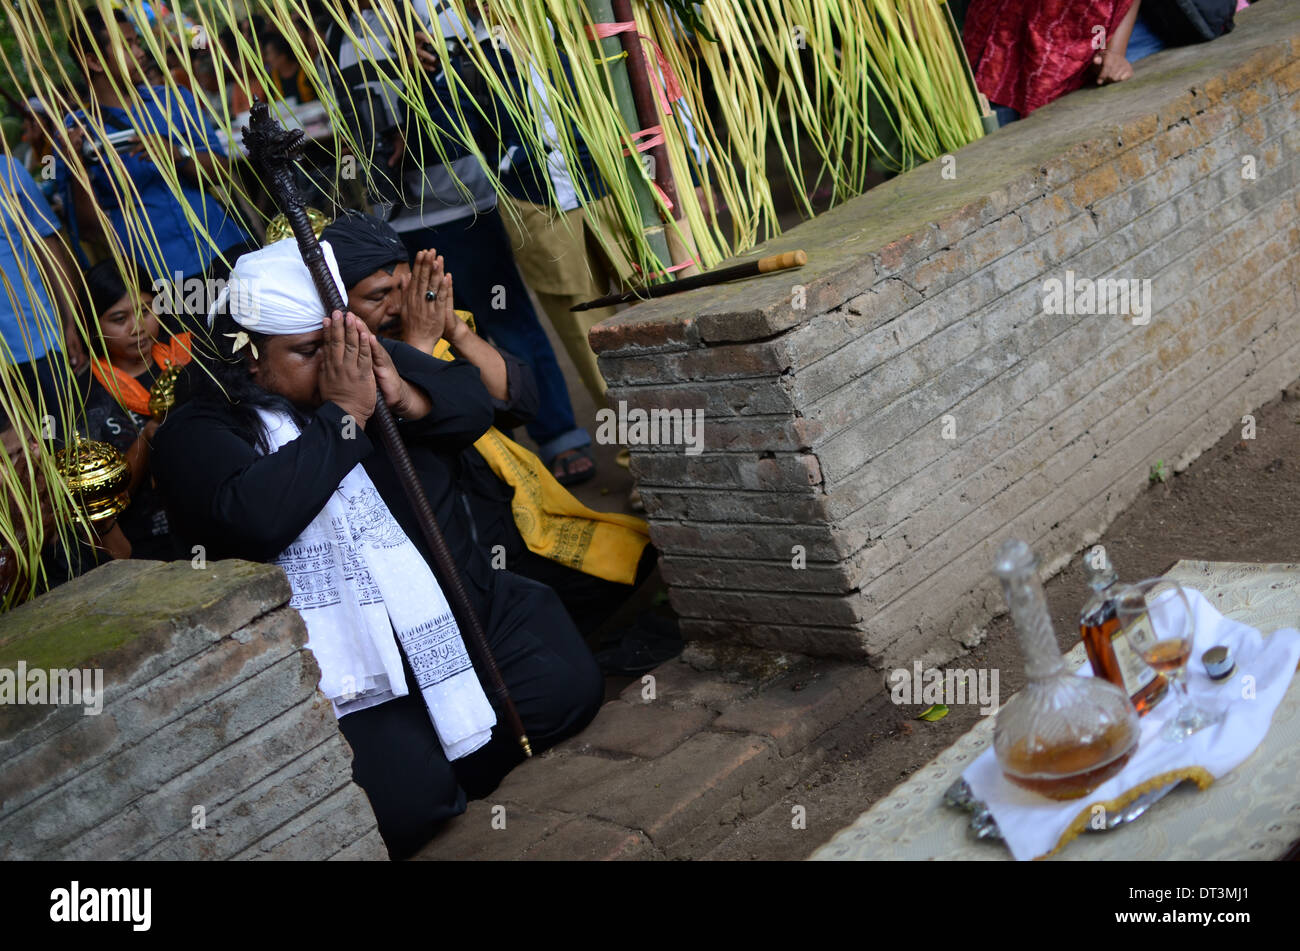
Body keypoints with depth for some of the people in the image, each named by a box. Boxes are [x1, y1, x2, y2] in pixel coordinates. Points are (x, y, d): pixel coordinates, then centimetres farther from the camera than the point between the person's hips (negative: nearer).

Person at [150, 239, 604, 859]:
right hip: (350, 662, -5)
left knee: (567, 689, -9)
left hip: (462, 608, 6)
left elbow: (476, 404, 4)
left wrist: (405, 397, -16)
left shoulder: (373, 362, 10)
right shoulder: (198, 432, -5)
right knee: (402, 807, -23)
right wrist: (343, 415, -20)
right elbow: (254, 516, -24)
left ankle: (448, 765, 16)